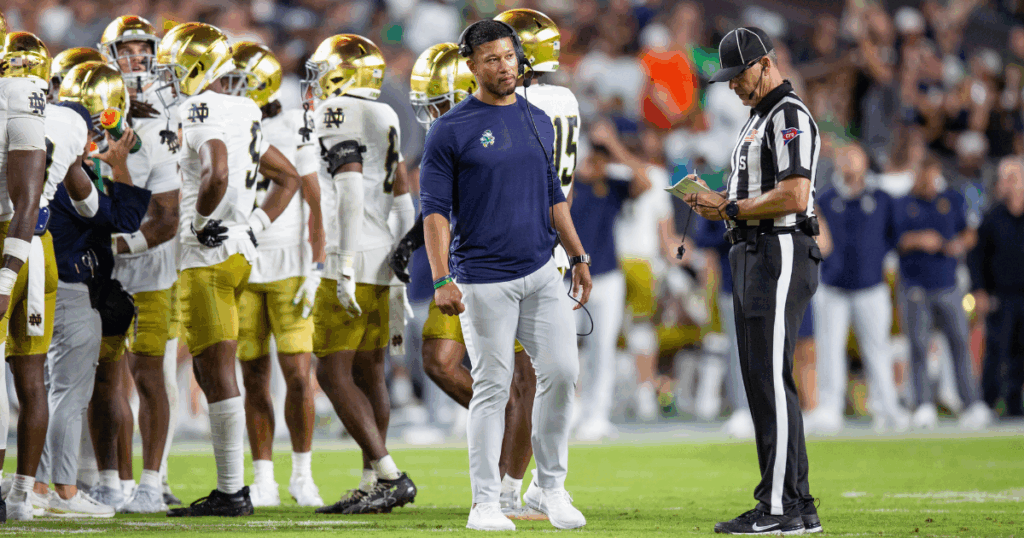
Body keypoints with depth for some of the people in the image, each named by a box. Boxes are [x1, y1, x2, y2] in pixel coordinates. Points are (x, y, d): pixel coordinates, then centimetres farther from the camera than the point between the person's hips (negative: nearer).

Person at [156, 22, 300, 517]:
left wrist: (201, 224, -15)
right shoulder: (243, 114, 16)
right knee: (209, 370, 14)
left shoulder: (203, 110, -13)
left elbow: (216, 175, -30)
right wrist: (255, 228, 17)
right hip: (240, 254, 9)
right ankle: (232, 487, 15)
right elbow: (288, 177, 25)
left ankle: (231, 491, -5)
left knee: (217, 373, -6)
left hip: (208, 256, -9)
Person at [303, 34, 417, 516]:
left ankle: (390, 476, -14)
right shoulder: (384, 120, 16)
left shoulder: (336, 113, -9)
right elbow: (403, 202, 19)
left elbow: (351, 190, -19)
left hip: (352, 259, -9)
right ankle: (376, 483, 12)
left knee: (333, 372, -7)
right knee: (367, 372, 13)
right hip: (383, 261, 9)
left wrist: (346, 266, -22)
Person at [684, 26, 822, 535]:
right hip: (752, 258, 11)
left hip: (781, 257, -11)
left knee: (771, 379, -12)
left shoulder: (789, 116, -12)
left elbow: (793, 197, -22)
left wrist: (731, 208, -13)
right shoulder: (758, 118, 21)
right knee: (761, 381, 9)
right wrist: (718, 202, 8)